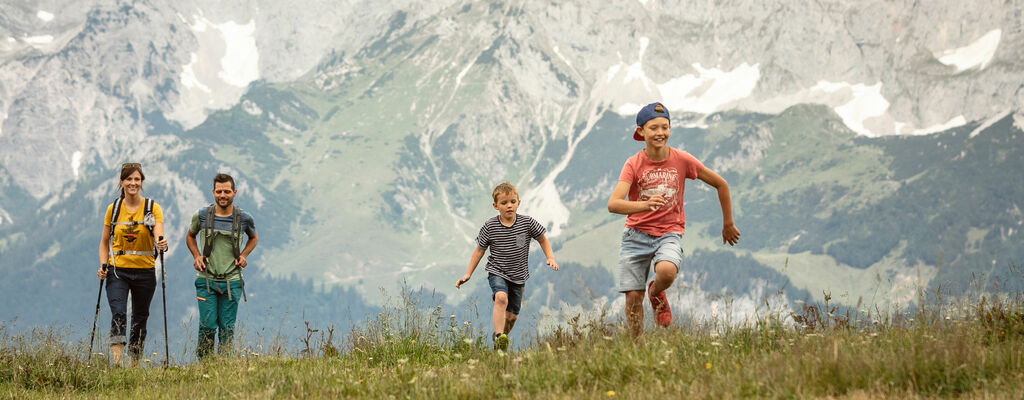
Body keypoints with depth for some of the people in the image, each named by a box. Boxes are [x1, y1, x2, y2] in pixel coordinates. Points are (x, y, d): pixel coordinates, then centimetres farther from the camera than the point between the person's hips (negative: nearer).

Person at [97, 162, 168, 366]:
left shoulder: (152, 208, -1)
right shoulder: (113, 209, 4)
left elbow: (159, 235, -13)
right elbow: (105, 241, 12)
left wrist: (161, 244, -37)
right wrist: (103, 265, -3)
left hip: (145, 271, 0)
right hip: (118, 270, 0)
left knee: (140, 319, 8)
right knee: (118, 314, -20)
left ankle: (134, 364, 20)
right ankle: (117, 363, -28)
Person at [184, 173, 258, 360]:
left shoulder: (244, 218, 0)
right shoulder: (202, 215, -1)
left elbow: (253, 237, 22)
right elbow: (190, 236, 19)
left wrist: (244, 255, 5)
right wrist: (196, 256, 2)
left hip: (231, 281, 1)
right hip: (206, 280, -1)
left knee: (227, 329, 2)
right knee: (208, 326, -8)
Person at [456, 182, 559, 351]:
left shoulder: (527, 223, -6)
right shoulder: (489, 226, -9)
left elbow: (542, 240, 9)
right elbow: (479, 250, 1)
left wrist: (550, 258, -7)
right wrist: (468, 274, -2)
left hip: (518, 276, 3)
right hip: (497, 272, -3)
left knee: (511, 316, 6)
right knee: (501, 297, -33)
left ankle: (498, 335, 35)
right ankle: (499, 337, -41)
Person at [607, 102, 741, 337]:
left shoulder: (682, 160, -5)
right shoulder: (633, 164, -7)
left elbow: (721, 185, 9)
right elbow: (613, 204, -22)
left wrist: (728, 225, 16)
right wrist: (645, 205, -41)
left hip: (669, 233, -1)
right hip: (637, 233, 1)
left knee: (666, 271, -32)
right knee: (633, 297, -4)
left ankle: (657, 294, 4)